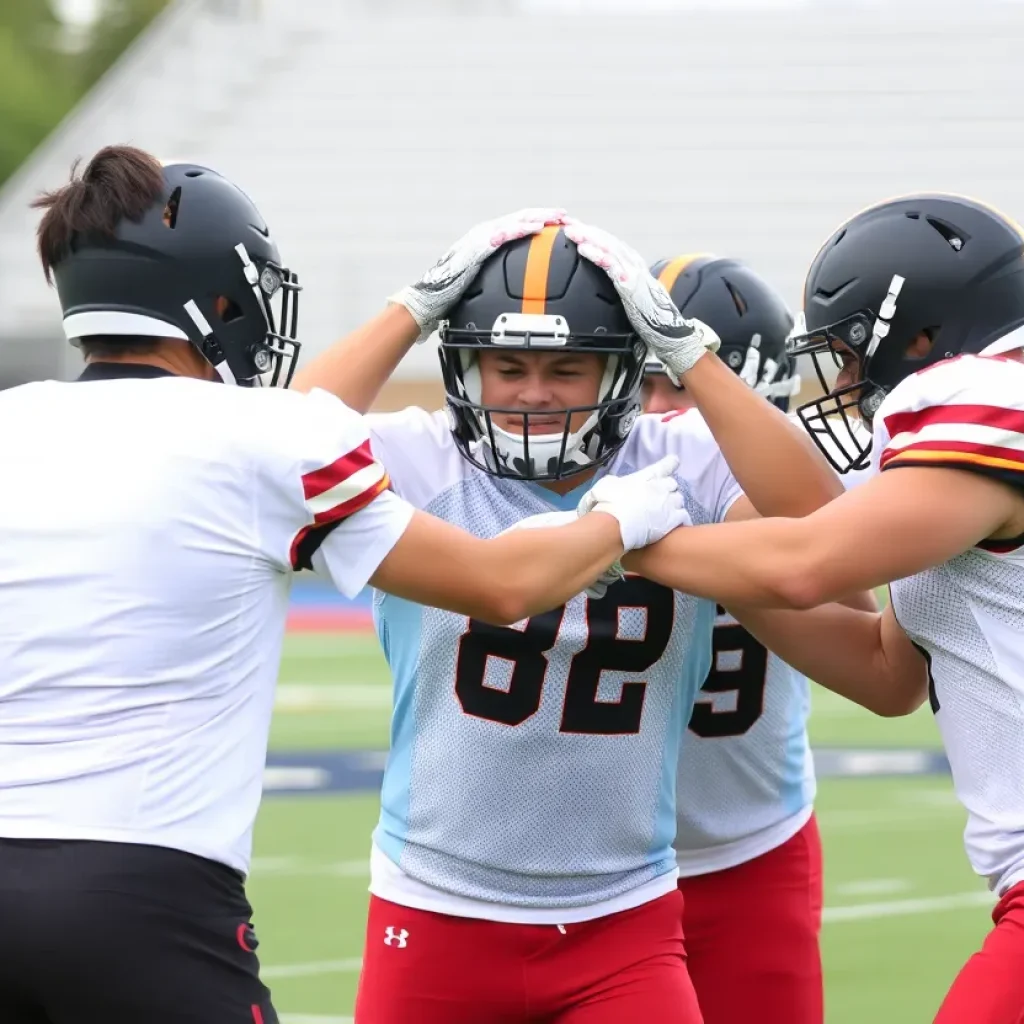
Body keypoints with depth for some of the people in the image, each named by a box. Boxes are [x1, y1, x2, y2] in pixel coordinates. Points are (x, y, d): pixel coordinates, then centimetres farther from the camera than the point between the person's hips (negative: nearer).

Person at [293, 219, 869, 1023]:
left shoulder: (681, 471, -3)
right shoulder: (422, 466, -6)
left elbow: (818, 523, -21)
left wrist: (684, 349, -20)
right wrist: (412, 312, -17)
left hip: (623, 926, 0)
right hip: (439, 918, 0)